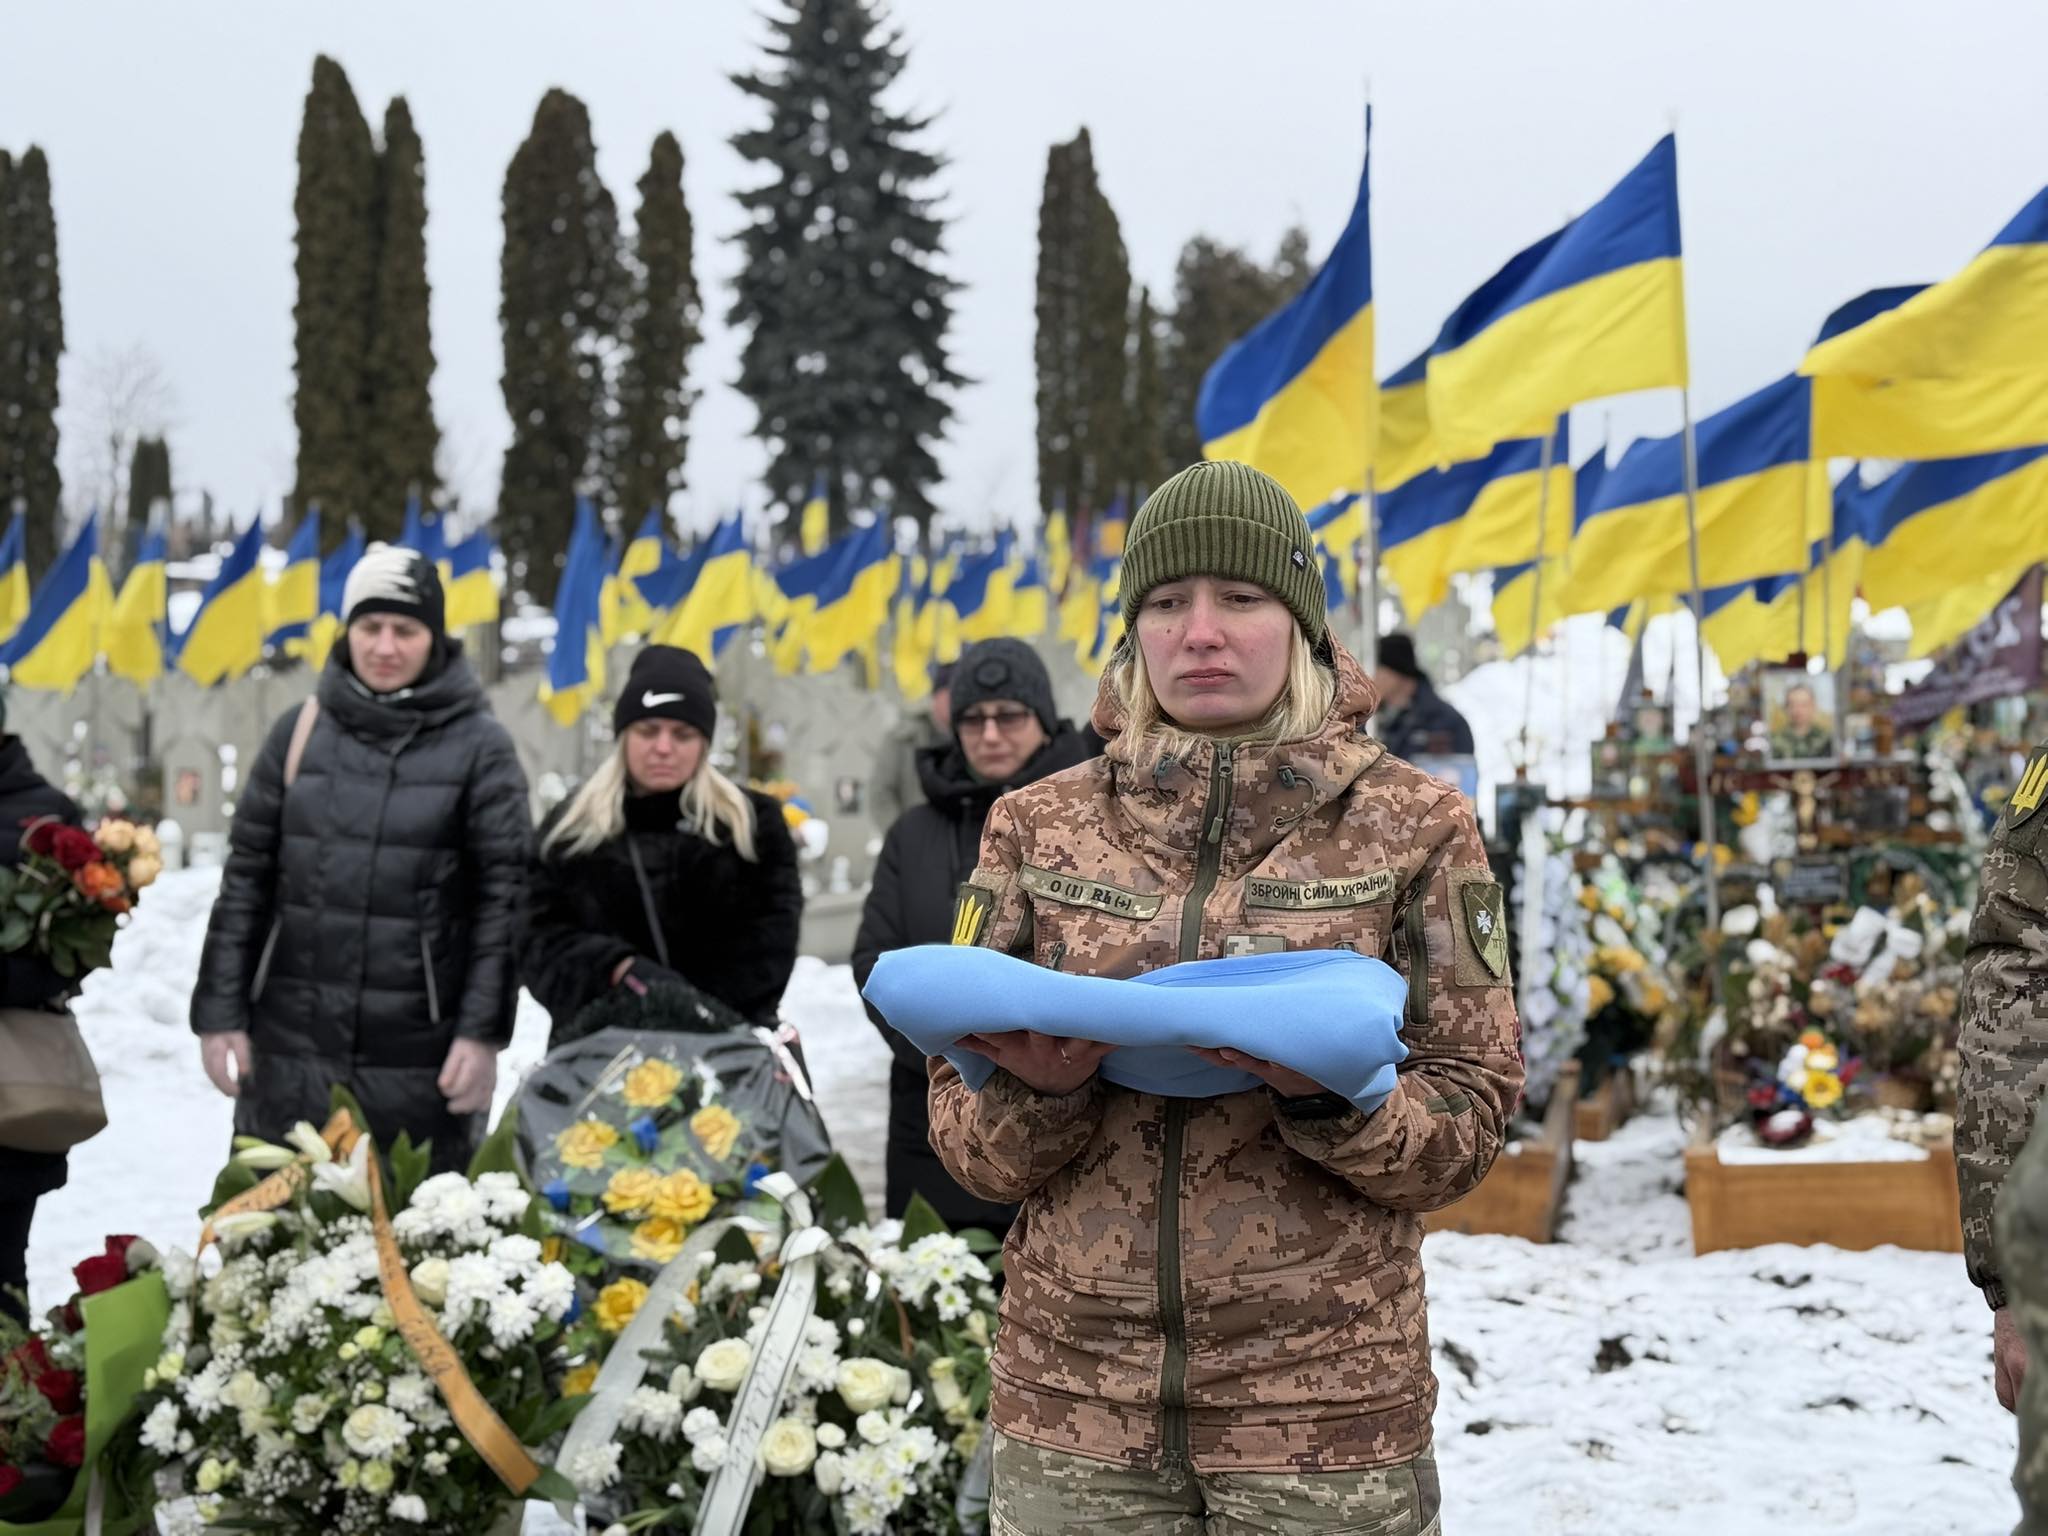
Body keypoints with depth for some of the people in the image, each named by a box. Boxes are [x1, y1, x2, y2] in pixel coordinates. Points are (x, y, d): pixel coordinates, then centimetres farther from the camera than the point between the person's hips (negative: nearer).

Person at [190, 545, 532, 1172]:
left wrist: (483, 1032, -9)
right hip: (293, 1050, 3)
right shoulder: (301, 731, 7)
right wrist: (220, 1012, 5)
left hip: (420, 1061, -3)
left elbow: (505, 895, -3)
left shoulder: (478, 745, -1)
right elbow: (246, 878, 9)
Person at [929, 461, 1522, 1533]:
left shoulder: (1413, 826, 1)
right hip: (1074, 1402, 2)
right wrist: (1042, 1091, -15)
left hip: (1326, 1404, -1)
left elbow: (1466, 1123, -1)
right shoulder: (1039, 826, 5)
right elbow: (965, 1139, 6)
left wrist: (1328, 1099, -20)